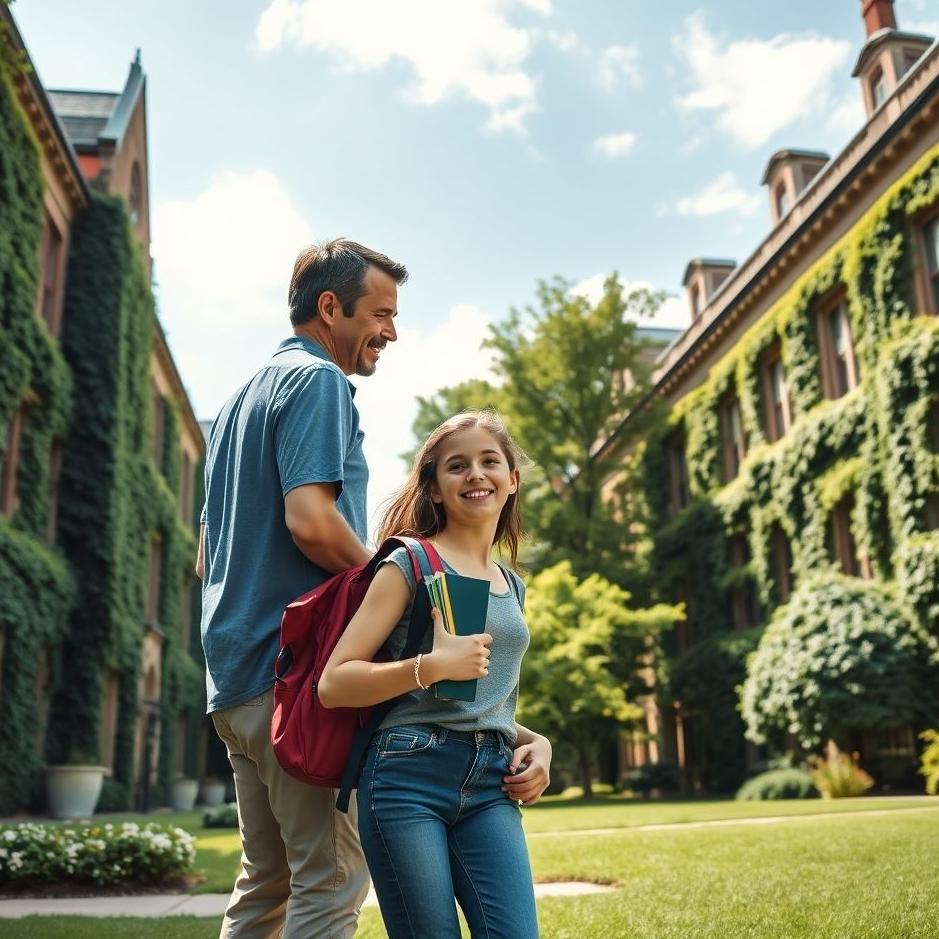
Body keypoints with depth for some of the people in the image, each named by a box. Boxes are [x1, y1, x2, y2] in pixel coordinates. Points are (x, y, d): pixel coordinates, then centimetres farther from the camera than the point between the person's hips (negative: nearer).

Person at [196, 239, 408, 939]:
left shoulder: (242, 400, 23)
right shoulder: (319, 381, -6)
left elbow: (206, 560, 23)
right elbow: (311, 520, -21)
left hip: (237, 673, 10)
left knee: (268, 881, 15)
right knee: (332, 878, -4)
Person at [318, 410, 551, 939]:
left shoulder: (513, 587, 18)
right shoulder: (412, 562, 0)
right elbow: (333, 685, -7)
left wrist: (536, 742, 9)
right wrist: (431, 666, -19)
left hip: (491, 785, 5)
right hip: (409, 776, -5)